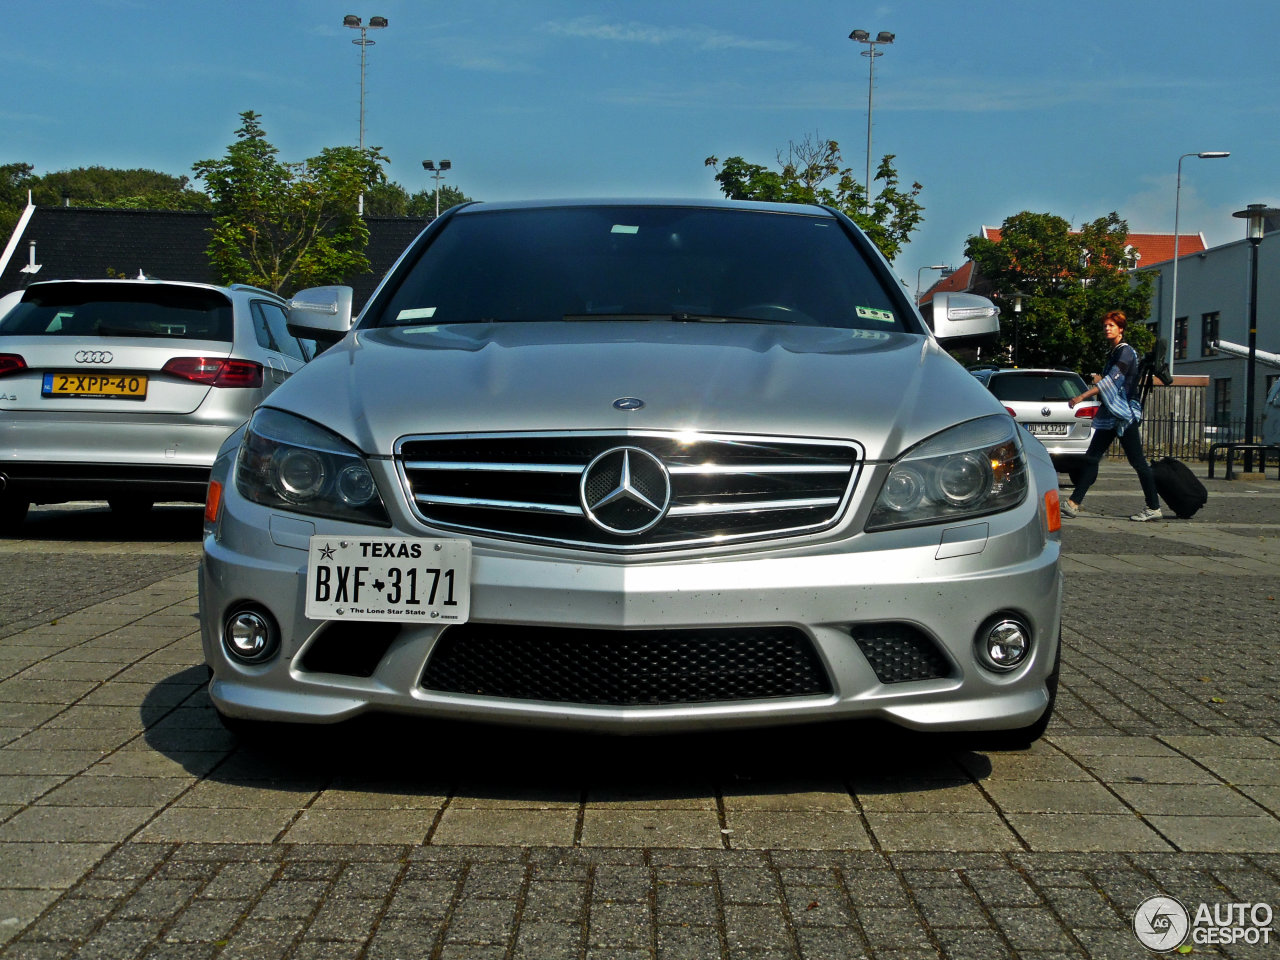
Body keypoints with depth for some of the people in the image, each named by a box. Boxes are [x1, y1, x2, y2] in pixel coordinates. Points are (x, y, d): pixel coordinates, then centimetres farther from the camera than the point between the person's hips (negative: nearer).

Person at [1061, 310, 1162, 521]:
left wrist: (1082, 397, -23)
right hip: (1110, 414, 9)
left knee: (1138, 462, -6)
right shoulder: (1112, 354, 19)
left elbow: (1112, 380, -20)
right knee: (1091, 458, 3)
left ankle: (1154, 508, 0)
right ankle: (1073, 503, 1)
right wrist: (1100, 381, 11)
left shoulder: (1126, 352, -9)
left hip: (1125, 414, -9)